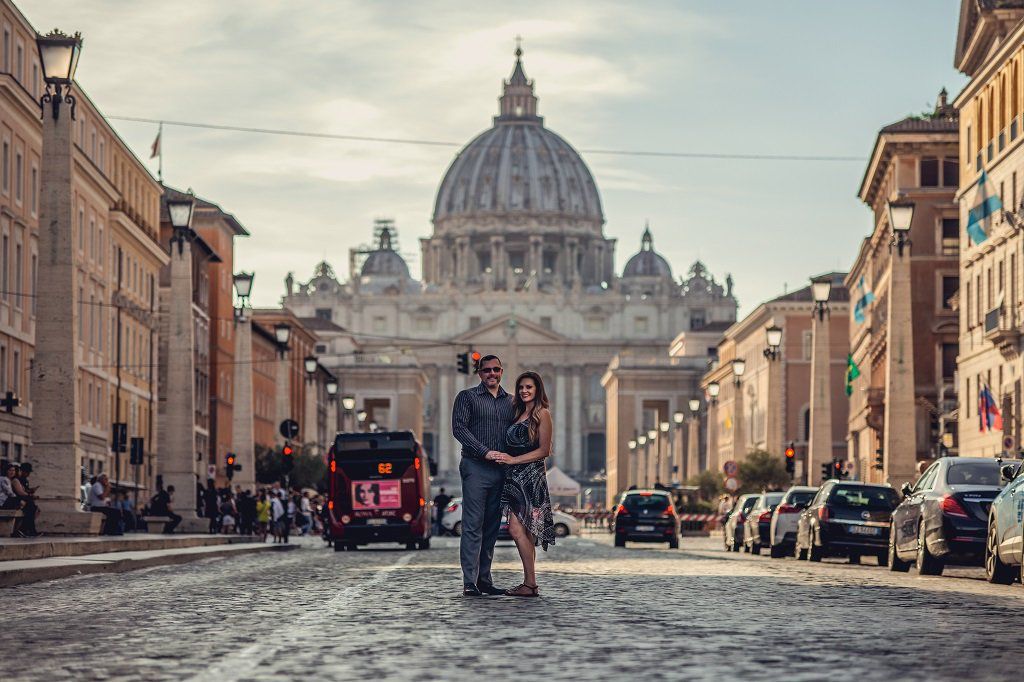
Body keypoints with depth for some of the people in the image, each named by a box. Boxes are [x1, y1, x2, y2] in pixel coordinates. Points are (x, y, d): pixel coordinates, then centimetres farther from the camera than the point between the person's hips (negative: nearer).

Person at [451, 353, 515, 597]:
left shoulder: (510, 401, 17)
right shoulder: (467, 397, 3)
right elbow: (459, 428, -7)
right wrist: (485, 452, -15)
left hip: (501, 470, 5)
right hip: (476, 468, -5)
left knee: (492, 527, 6)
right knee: (473, 525, -9)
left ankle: (484, 579, 11)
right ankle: (469, 582, -11)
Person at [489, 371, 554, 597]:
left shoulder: (542, 414, -3)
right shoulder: (517, 414, 19)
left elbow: (544, 450, -9)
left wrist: (513, 460, -12)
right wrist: (503, 457, 4)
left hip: (531, 475, -7)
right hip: (515, 477, 7)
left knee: (517, 529, -14)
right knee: (525, 532, 4)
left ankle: (530, 584, -13)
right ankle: (529, 584, 4)